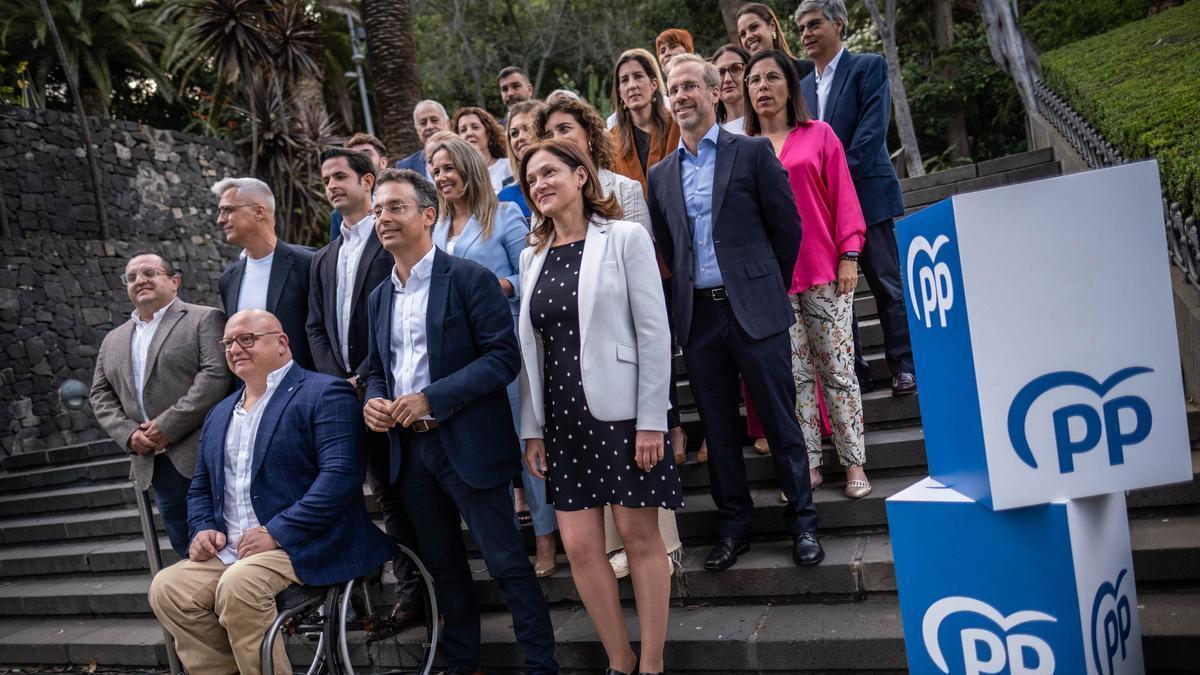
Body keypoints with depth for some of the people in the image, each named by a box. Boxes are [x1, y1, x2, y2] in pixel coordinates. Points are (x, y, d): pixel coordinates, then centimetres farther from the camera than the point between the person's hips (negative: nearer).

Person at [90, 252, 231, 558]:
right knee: (187, 549, 10)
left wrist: (169, 425, -15)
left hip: (203, 453, -6)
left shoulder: (205, 319, -1)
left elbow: (216, 375, -12)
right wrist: (128, 433, -2)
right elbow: (101, 395, 17)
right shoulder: (113, 341, 20)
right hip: (154, 462, 6)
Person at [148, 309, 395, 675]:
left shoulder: (325, 393, -6)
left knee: (238, 586, -30)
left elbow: (341, 474, -18)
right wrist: (203, 530, 3)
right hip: (230, 552, 7)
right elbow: (200, 489, 25)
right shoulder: (219, 414, 20)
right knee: (167, 588, -13)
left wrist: (276, 533, -21)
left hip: (304, 546, -7)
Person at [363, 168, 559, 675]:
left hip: (468, 443, -7)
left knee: (507, 561, -1)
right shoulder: (380, 297, 13)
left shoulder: (469, 278, -8)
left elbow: (503, 356, -15)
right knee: (442, 564, 17)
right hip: (409, 448, 7)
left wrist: (430, 398, -20)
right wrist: (372, 400, -2)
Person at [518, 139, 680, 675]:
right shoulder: (533, 256, 10)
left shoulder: (624, 238, -3)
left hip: (621, 411, -4)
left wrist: (651, 421, -13)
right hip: (564, 418, 5)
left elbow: (654, 333, -8)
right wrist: (532, 429, 7)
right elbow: (530, 348, 11)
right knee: (579, 547, 4)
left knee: (639, 536, 4)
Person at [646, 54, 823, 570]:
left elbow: (786, 226, 2)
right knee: (718, 429, 10)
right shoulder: (661, 175, 11)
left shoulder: (752, 153, 0)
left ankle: (802, 522, 19)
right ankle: (733, 527, 23)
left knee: (780, 421, 3)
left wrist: (768, 288, 7)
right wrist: (691, 294, 13)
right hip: (697, 316, 4)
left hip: (754, 310, -3)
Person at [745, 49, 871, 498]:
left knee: (838, 369, 2)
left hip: (823, 272, -1)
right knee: (794, 375, 5)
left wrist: (848, 255, -5)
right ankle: (809, 466, 14)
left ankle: (854, 464, 12)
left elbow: (844, 197, 3)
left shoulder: (819, 135, 7)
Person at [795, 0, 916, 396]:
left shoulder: (868, 67, 1)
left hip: (868, 195, -5)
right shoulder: (803, 87, 16)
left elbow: (872, 130, -10)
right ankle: (851, 370, 14)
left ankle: (904, 366, 9)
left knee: (888, 285, 0)